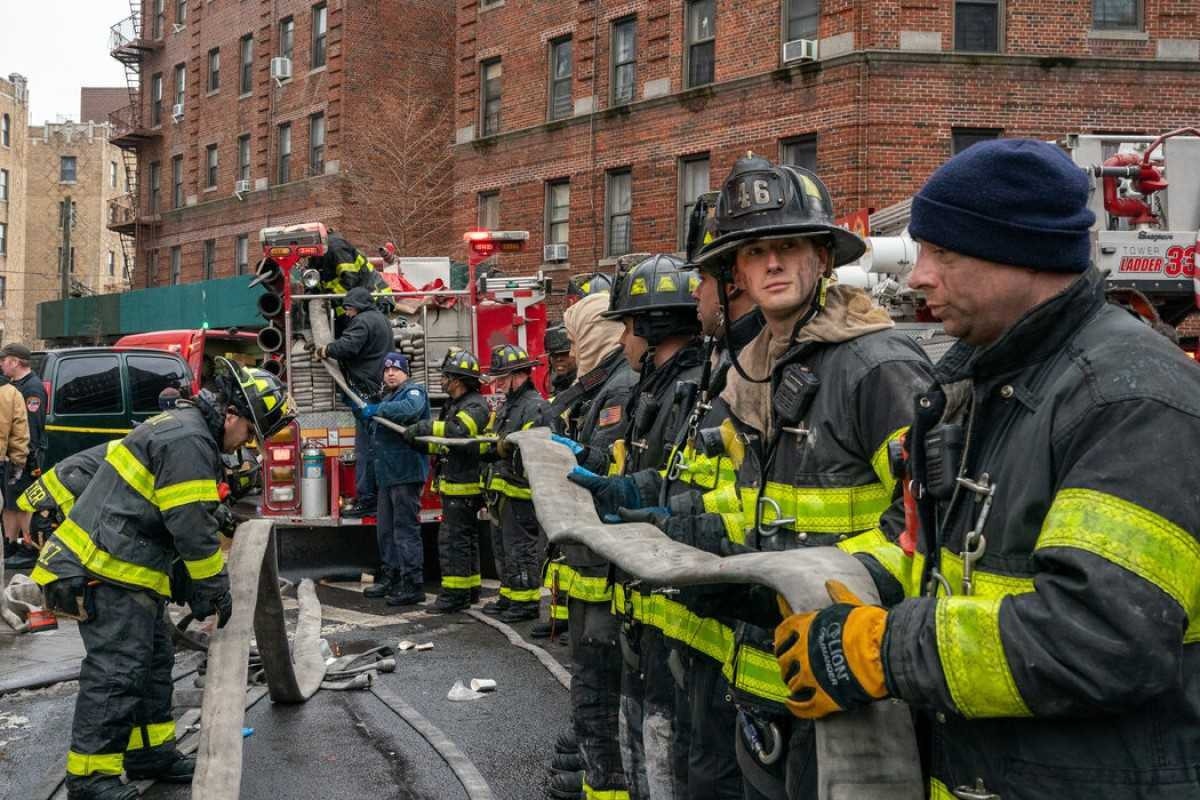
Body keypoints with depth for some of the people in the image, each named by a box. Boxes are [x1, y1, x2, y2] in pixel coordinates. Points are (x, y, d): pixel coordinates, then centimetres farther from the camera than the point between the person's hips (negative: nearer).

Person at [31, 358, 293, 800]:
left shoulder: (182, 428, 16)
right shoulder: (189, 441, -18)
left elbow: (179, 522, 21)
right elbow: (192, 529, -20)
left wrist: (193, 589, 19)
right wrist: (217, 592, -9)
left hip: (128, 568, 11)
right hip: (109, 570, -11)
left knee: (153, 661, 16)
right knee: (117, 669, -8)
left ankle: (150, 751, 25)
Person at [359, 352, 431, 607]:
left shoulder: (414, 391, -6)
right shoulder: (389, 396, 23)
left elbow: (409, 409, -31)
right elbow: (379, 431, 38)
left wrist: (376, 410, -24)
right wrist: (364, 411, 25)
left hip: (406, 473, -10)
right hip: (387, 474, 10)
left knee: (406, 530, -9)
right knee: (385, 529, 16)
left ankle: (413, 586, -7)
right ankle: (392, 578, 26)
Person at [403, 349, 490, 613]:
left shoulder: (475, 406, -15)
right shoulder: (455, 406, 18)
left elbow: (458, 430, -34)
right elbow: (445, 443, 24)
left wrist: (424, 428, -27)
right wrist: (420, 440, 9)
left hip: (464, 486, -10)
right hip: (453, 485, 10)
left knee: (453, 539, -10)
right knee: (464, 538, 15)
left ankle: (456, 594, -7)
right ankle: (470, 587, 23)